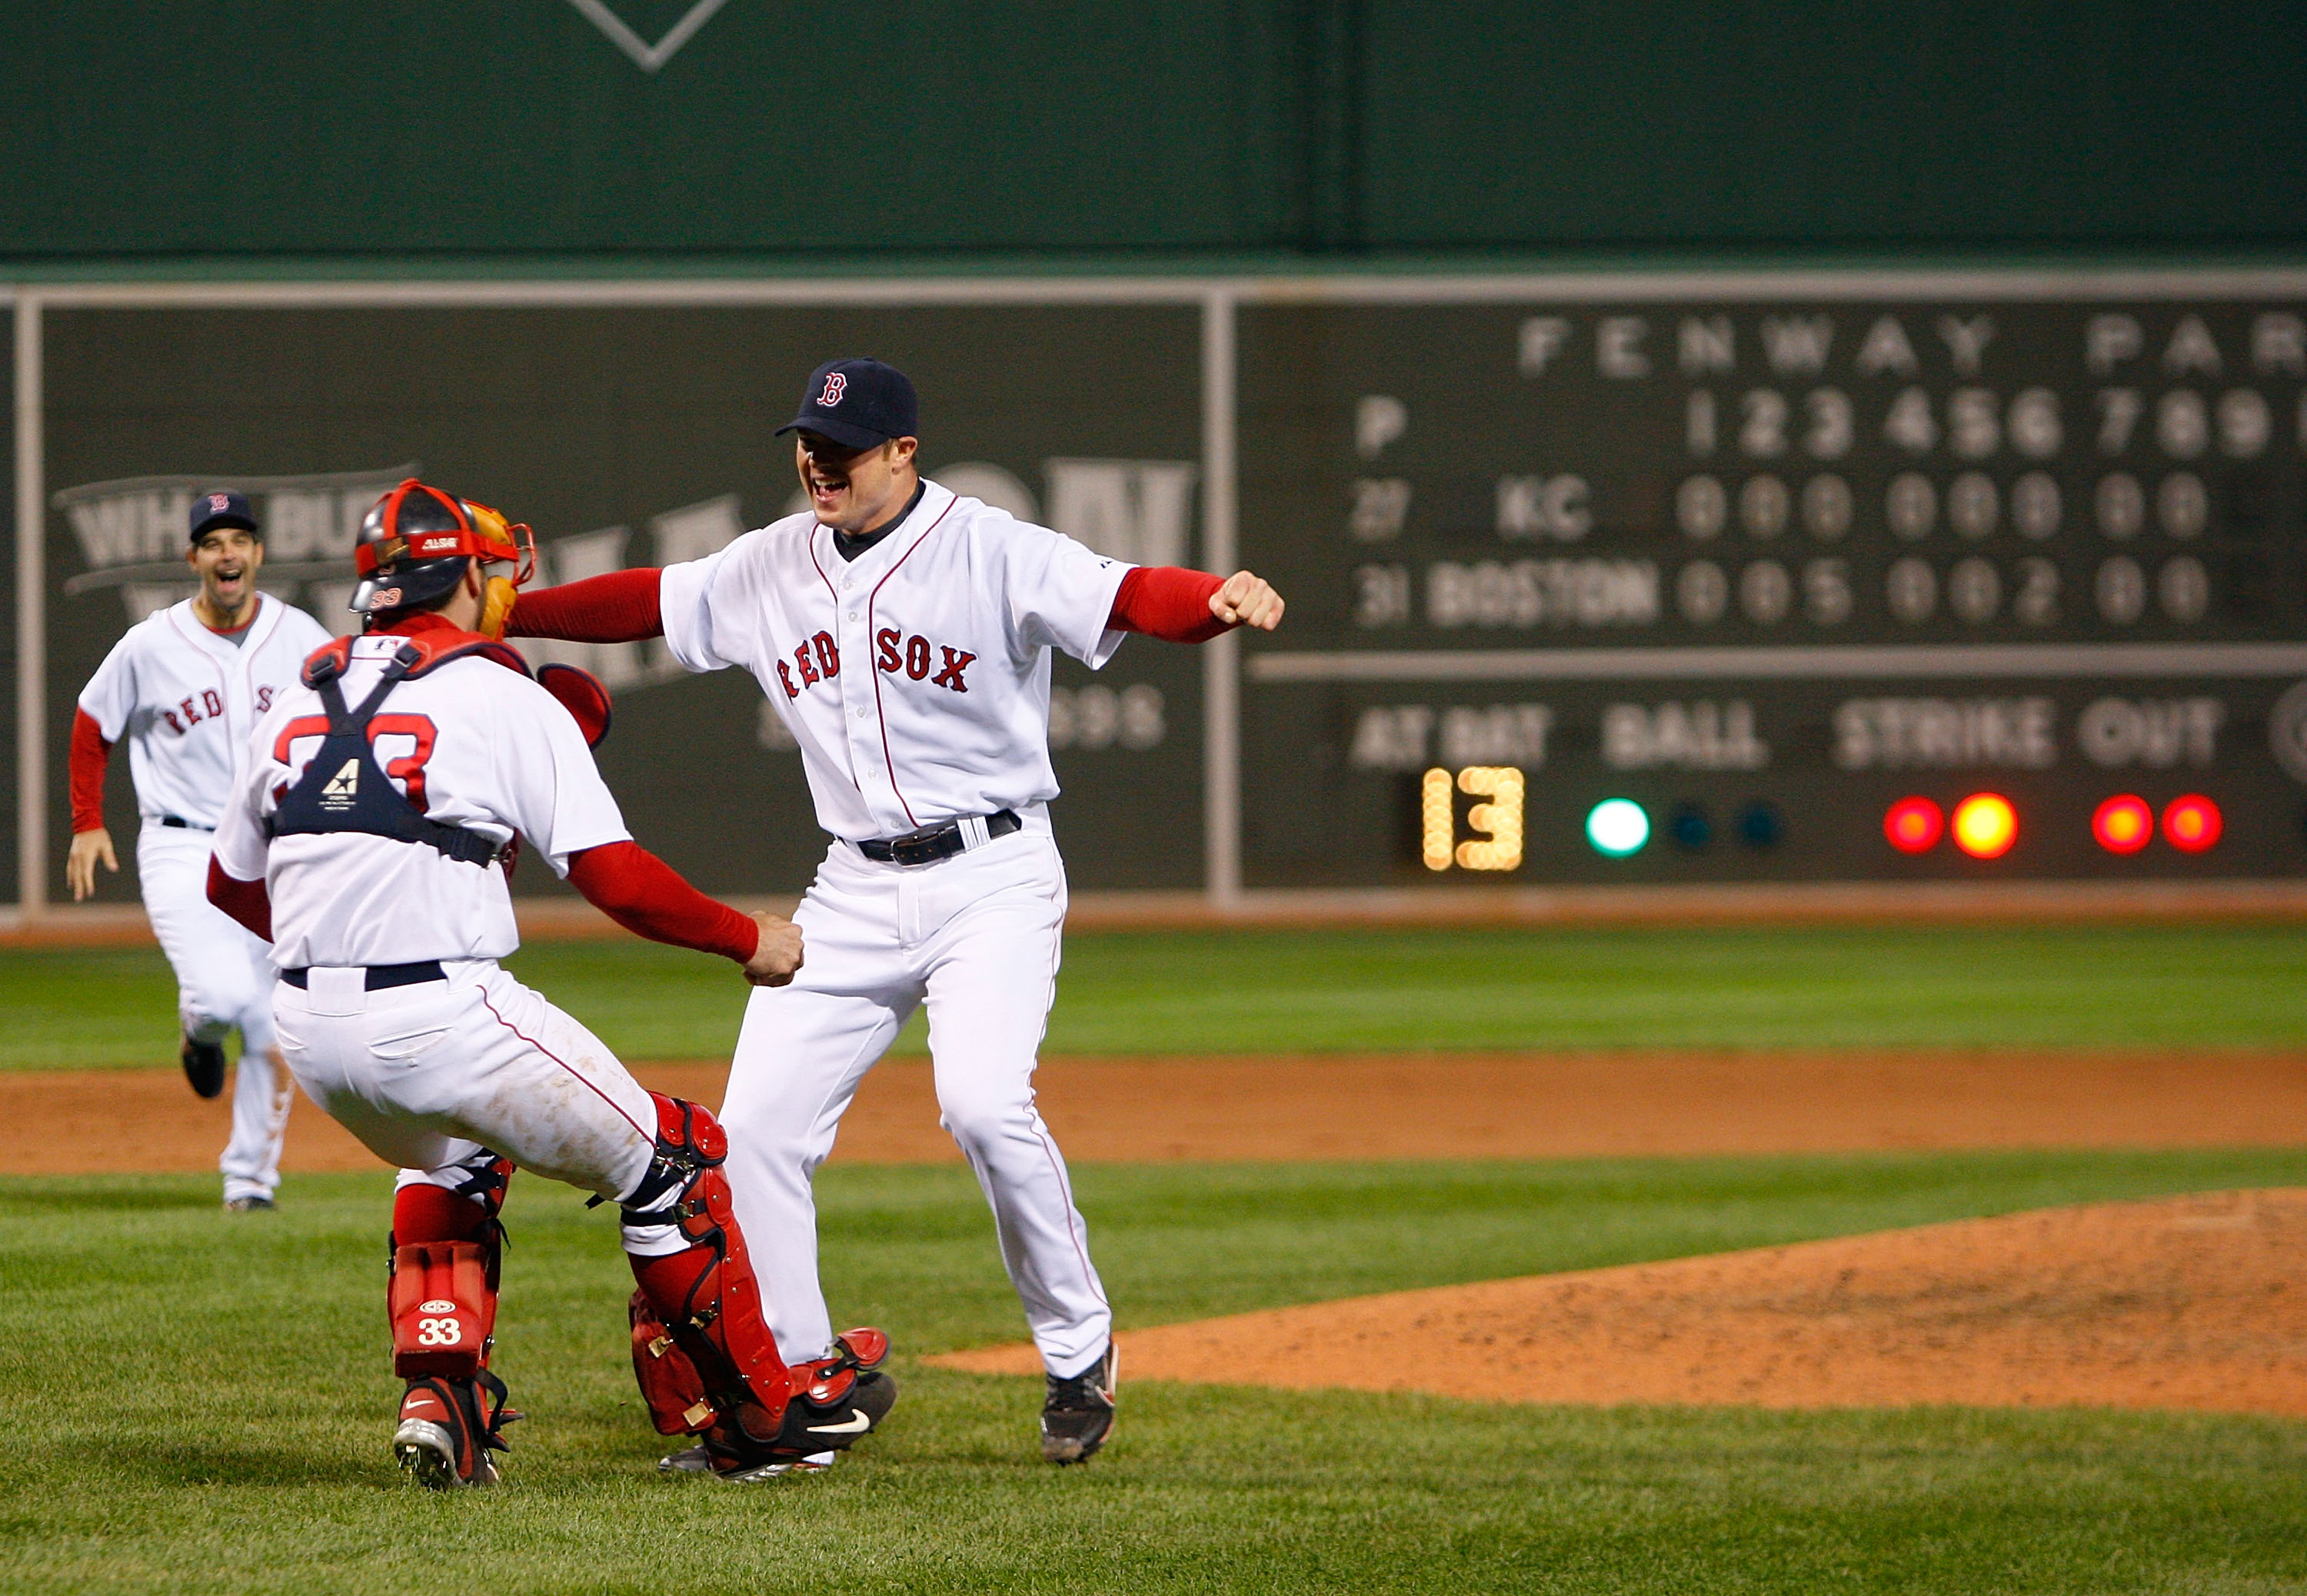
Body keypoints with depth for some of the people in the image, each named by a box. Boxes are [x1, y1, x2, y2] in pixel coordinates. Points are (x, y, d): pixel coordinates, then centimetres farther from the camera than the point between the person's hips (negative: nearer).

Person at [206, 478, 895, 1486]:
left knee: (451, 1159, 35)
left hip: (307, 1028, 7)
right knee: (668, 1164, 10)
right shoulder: (508, 698, -3)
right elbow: (613, 876, -9)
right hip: (441, 1015, -7)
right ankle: (761, 1415, 16)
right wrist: (747, 940, 4)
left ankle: (438, 1397, 17)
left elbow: (231, 887, 21)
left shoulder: (300, 700, 14)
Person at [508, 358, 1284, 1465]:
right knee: (756, 1124, 0)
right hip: (856, 890, 6)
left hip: (993, 875, -6)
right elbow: (643, 603, 17)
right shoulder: (772, 567, 7)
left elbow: (1125, 596, -23)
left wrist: (1221, 602, -44)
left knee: (983, 1102, -25)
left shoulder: (992, 553, -11)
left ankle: (1078, 1348, -6)